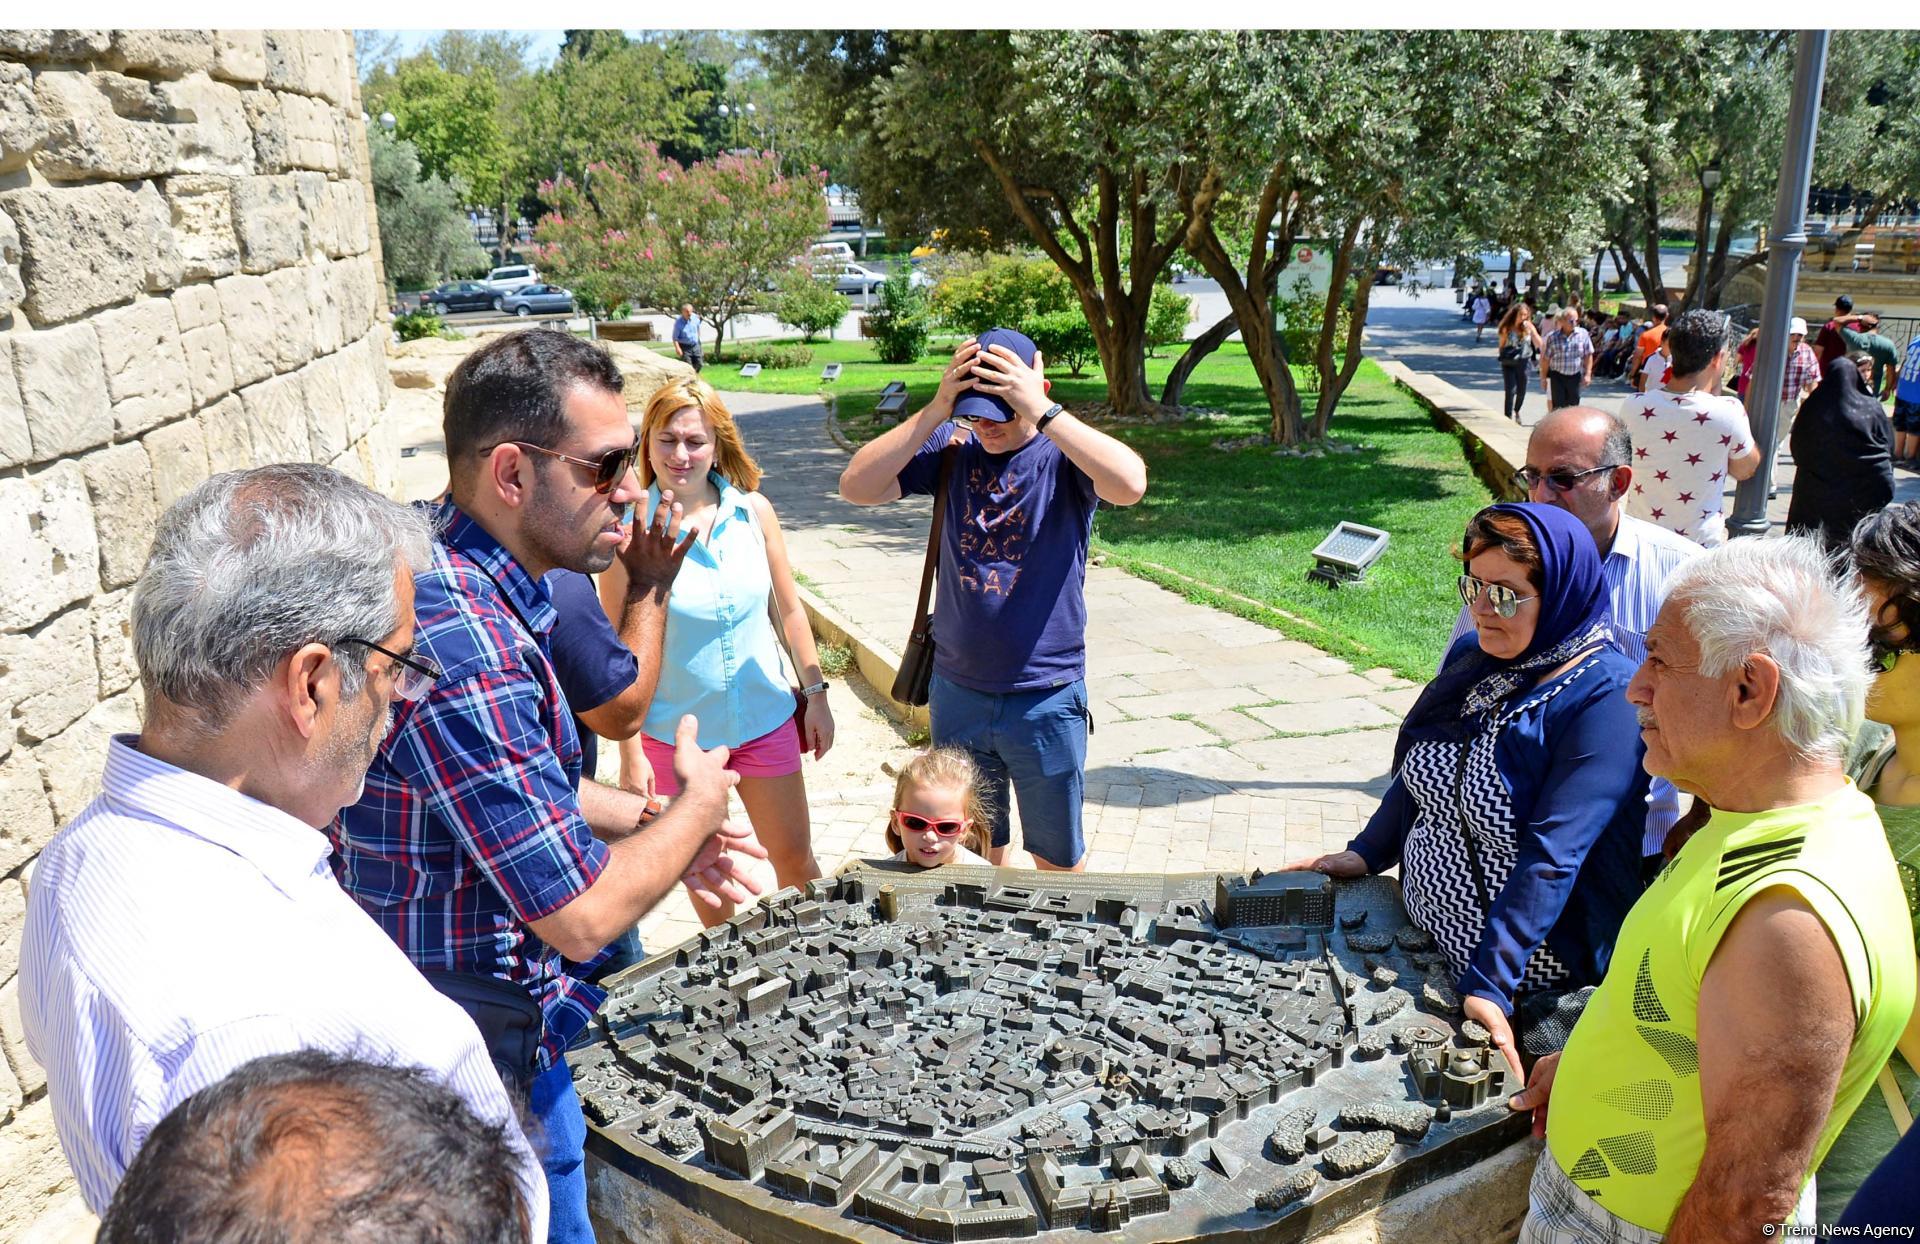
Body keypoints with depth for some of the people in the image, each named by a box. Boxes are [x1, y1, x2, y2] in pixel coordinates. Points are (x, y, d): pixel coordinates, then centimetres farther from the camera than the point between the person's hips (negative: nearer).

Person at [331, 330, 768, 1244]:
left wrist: (650, 823, 4)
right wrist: (699, 803, -11)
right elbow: (582, 917, -28)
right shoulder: (462, 642, -33)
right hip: (483, 1057, -9)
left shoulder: (482, 592, 0)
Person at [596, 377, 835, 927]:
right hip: (676, 731, -2)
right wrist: (631, 753, -10)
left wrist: (816, 695, 5)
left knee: (796, 858, 14)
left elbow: (790, 609, 6)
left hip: (766, 720, 2)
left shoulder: (754, 512, -5)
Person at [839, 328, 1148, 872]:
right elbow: (857, 487, -12)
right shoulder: (951, 449, -2)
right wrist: (935, 412, -19)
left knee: (1057, 855, 15)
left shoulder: (1065, 455, -10)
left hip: (1046, 697, -3)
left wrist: (1042, 412, -31)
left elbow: (1130, 484, -31)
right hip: (956, 691, 3)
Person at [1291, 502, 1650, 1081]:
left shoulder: (1602, 700, -22)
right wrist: (1366, 854, 8)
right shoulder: (1471, 655, 0)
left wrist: (1490, 983, -30)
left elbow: (1552, 857, -28)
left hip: (1533, 985, -6)